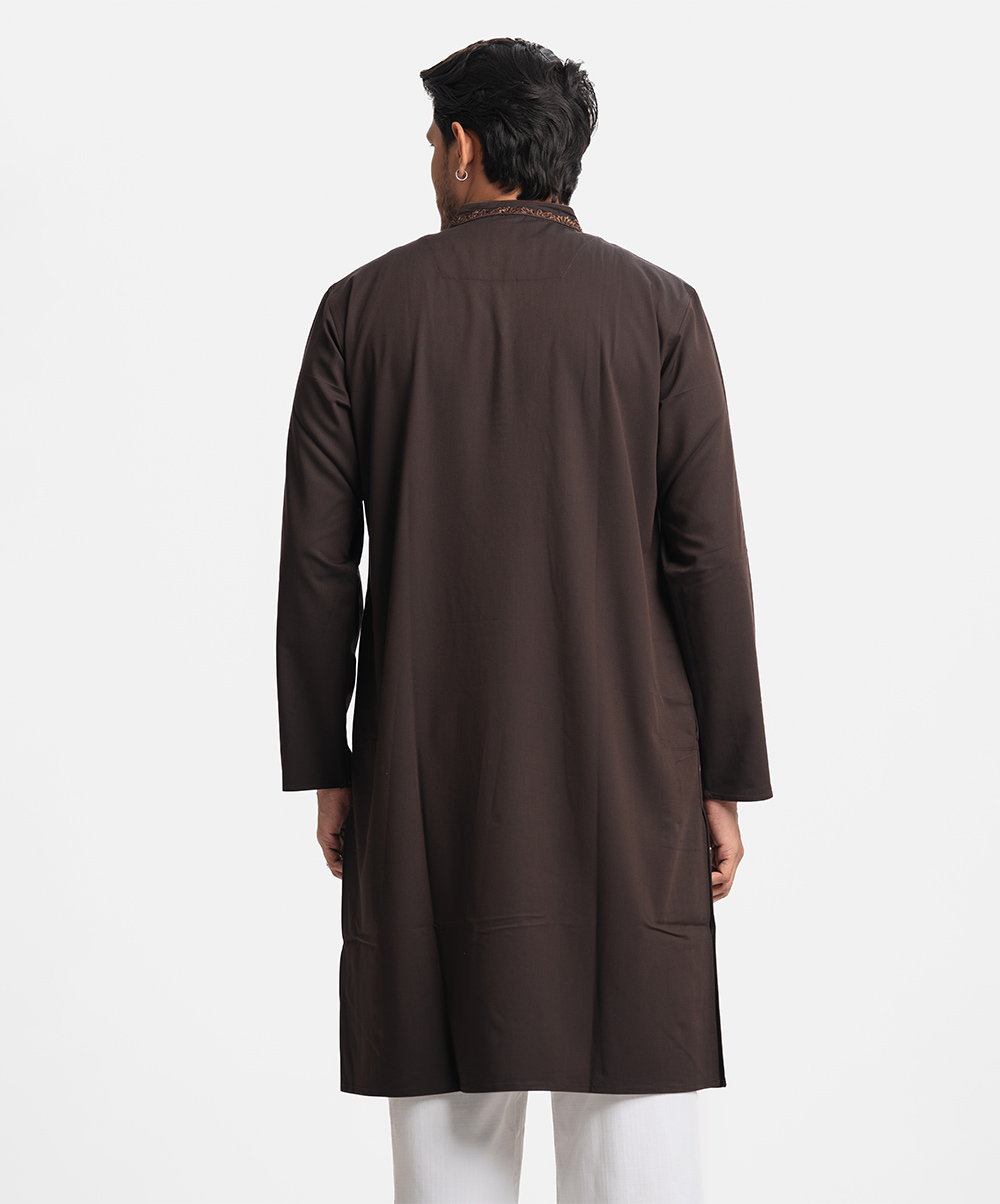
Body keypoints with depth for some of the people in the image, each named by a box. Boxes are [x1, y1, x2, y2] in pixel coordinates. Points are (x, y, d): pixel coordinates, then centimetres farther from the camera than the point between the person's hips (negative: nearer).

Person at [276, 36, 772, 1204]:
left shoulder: (360, 307, 2)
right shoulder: (659, 308, 0)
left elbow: (316, 560, 0)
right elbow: (708, 558, -4)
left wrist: (323, 768, 8)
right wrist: (726, 782, 2)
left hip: (425, 771, 1)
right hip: (623, 771, -1)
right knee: (632, 1090, 3)